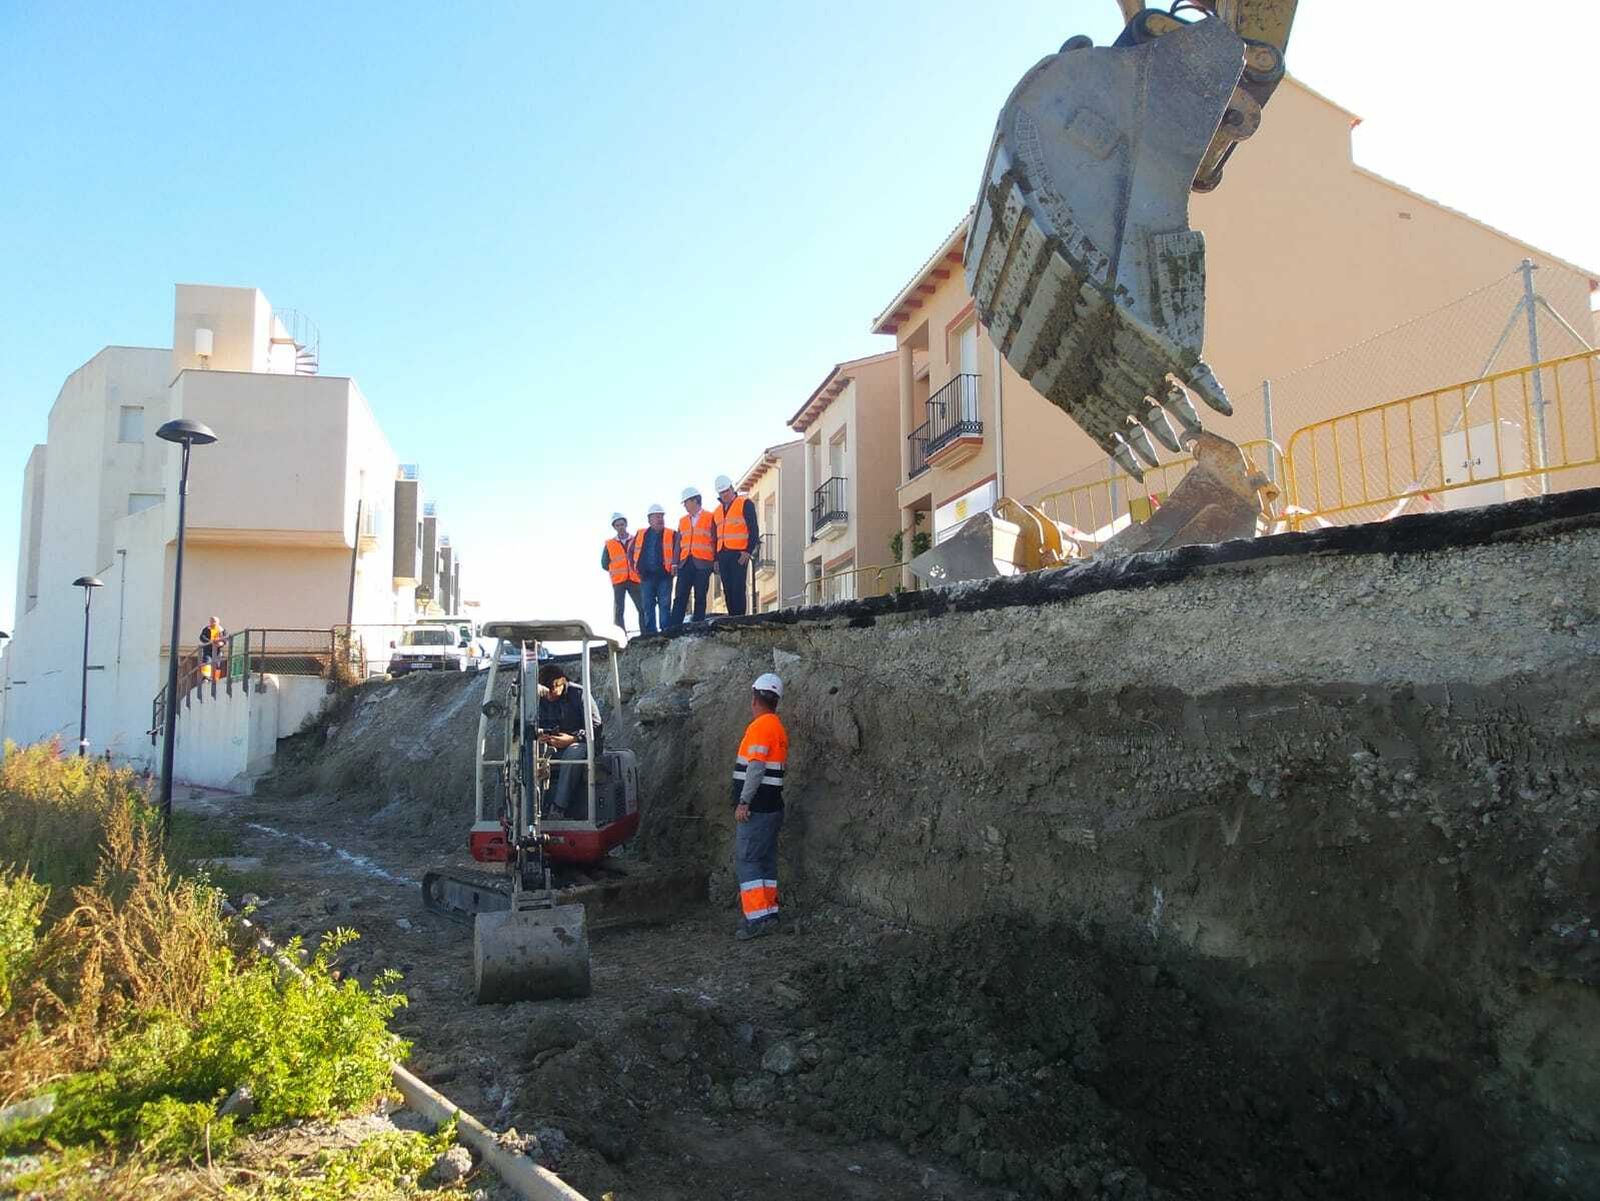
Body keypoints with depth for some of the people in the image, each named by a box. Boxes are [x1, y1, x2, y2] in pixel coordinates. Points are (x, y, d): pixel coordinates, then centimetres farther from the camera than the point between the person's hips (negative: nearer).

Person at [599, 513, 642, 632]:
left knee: (642, 609, -4)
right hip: (618, 581, -1)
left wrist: (638, 570, -1)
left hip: (634, 580, 1)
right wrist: (616, 570, 3)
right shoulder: (609, 544, 9)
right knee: (618, 611, -3)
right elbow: (605, 564, 11)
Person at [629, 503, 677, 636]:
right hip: (646, 576, 3)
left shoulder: (672, 534, 4)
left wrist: (674, 564, -21)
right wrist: (636, 568, 14)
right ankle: (650, 633, 10)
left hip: (664, 575, -3)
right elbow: (631, 552, 22)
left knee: (665, 605, -3)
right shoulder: (641, 534, 14)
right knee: (648, 606, 5)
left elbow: (677, 550, -8)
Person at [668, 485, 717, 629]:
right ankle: (673, 627, -5)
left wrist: (716, 561, -6)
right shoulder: (682, 520, 18)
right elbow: (679, 543, 16)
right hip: (685, 563, 4)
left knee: (700, 597, -2)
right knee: (680, 597, -1)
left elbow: (715, 540, -1)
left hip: (703, 563, -4)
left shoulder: (710, 517, 3)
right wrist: (675, 562, 8)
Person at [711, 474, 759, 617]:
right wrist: (716, 559, 16)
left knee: (739, 588, -11)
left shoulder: (745, 504, 1)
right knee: (728, 590, 5)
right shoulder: (717, 511, 21)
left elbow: (753, 529, -6)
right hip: (722, 555, 7)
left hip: (739, 554, -6)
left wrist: (748, 551, -15)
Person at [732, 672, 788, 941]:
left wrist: (744, 802, -20)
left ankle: (758, 918, -11)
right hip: (771, 807, 10)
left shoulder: (760, 726, -13)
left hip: (756, 808, -10)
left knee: (746, 860, -8)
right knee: (766, 861, 12)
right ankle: (768, 914, 15)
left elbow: (757, 767, -20)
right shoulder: (778, 727, 17)